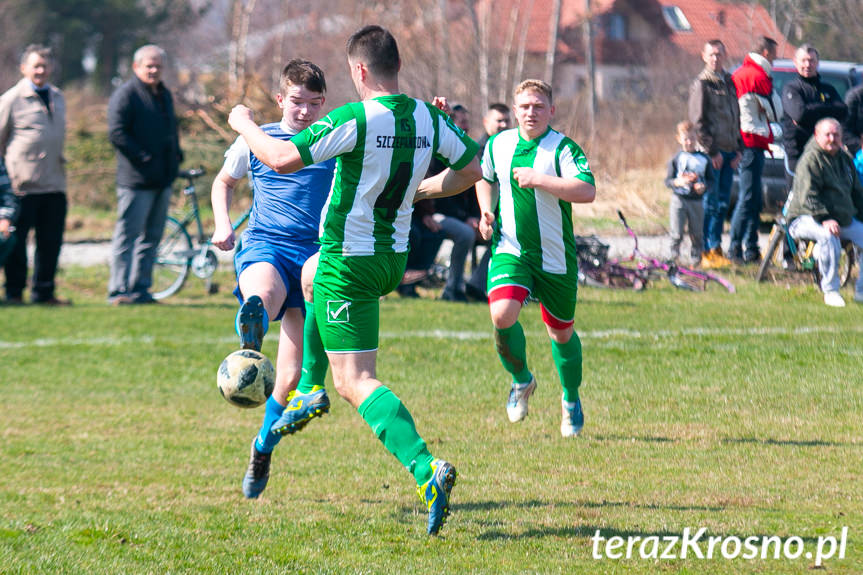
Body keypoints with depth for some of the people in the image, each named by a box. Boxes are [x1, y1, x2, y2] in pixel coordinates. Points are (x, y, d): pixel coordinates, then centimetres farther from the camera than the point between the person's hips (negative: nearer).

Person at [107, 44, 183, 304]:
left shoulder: (164, 95, 18)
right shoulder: (126, 95, -9)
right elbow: (116, 133, -17)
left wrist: (176, 155, 13)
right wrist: (144, 157, -19)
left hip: (163, 180, 8)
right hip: (136, 181, -8)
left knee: (151, 237, 11)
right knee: (127, 235, -6)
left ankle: (141, 289, 18)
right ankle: (119, 290, -4)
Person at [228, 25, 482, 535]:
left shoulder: (357, 119, -21)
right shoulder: (430, 119, -1)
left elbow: (283, 159, -23)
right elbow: (471, 170, 12)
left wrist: (243, 124, -5)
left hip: (350, 260, -7)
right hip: (395, 258, 7)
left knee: (356, 382, -8)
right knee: (313, 276, 38)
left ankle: (425, 468, -27)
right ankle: (308, 391, 40)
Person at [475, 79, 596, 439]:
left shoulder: (563, 149, -10)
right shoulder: (497, 145, 5)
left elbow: (587, 192, -25)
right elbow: (485, 179, 26)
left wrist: (538, 180, -28)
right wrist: (486, 212, 8)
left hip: (555, 257, -2)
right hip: (510, 251, 2)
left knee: (561, 334, 11)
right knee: (502, 315, -22)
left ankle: (571, 399, 38)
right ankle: (521, 380, 6)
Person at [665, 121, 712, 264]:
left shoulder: (704, 159, 6)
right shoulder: (675, 159, 3)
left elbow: (711, 179, 9)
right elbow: (668, 181, 1)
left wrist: (703, 186, -12)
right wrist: (678, 182, -20)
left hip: (696, 200, 1)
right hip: (678, 199, -1)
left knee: (697, 233, 6)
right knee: (677, 233, -8)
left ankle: (696, 257, 20)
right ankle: (674, 256, 6)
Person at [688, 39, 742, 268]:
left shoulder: (729, 82, 16)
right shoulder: (701, 84, -5)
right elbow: (698, 122, -9)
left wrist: (738, 149, 11)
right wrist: (712, 151, -13)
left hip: (729, 151, 7)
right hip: (710, 152, -7)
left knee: (723, 203, 8)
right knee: (710, 202, -8)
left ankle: (716, 249, 13)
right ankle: (707, 251, -6)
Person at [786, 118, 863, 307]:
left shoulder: (845, 159, 15)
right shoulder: (810, 159, -10)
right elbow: (807, 197, -20)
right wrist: (824, 220, -33)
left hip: (843, 219, 8)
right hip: (805, 219, -8)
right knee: (829, 236, -38)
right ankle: (830, 291, -28)